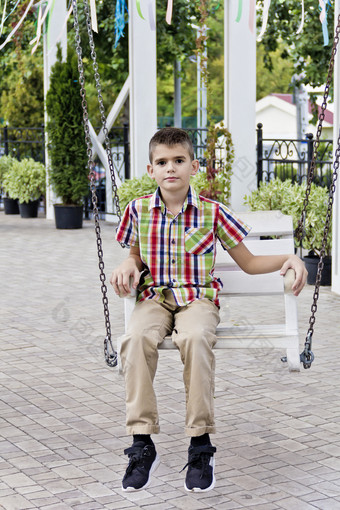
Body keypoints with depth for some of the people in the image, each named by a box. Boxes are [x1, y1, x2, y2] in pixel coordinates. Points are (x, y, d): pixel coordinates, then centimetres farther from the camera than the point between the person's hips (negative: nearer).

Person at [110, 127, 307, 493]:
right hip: (154, 297, 2)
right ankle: (142, 444, -27)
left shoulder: (212, 212, 3)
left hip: (198, 298, -1)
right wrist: (127, 265, -1)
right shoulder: (139, 211, 7)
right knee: (136, 338, -34)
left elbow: (248, 262, 10)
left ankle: (200, 444, -27)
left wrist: (288, 259, -6)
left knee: (195, 338, -37)